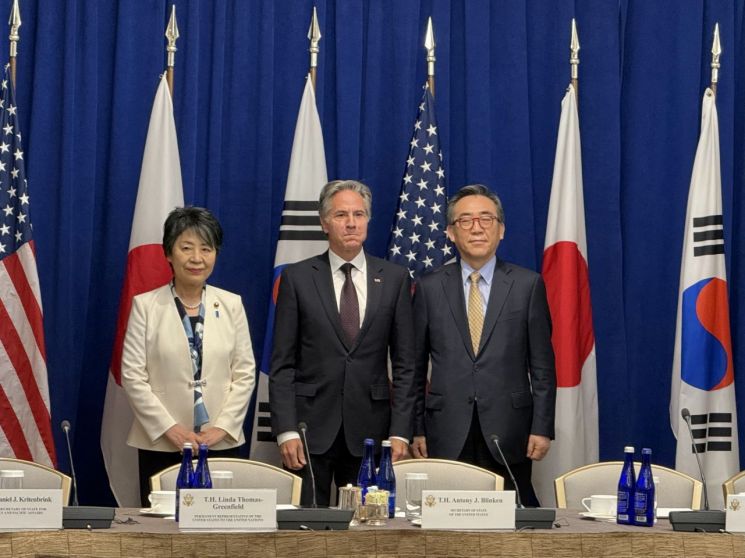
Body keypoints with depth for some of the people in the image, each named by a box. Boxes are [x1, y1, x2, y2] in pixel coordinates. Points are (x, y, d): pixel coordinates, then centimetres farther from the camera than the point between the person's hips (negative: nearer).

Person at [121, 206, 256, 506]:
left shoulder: (231, 304, 6)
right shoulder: (145, 305, 0)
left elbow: (245, 373, 5)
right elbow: (132, 375, -4)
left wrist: (223, 427, -6)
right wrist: (169, 428, -11)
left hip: (222, 444, 2)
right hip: (160, 445, -2)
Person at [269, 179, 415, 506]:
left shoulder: (394, 279, 7)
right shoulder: (297, 278, 4)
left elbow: (404, 364, 6)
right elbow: (282, 364, 2)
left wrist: (400, 432, -1)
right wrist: (286, 430, -7)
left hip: (370, 430, 1)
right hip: (310, 429, -1)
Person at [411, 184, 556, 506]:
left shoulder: (527, 285, 4)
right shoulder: (429, 288, 7)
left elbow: (542, 365, 4)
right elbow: (415, 367, 9)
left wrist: (542, 427, -2)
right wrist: (415, 430, 5)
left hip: (508, 433, -1)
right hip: (447, 435, 1)